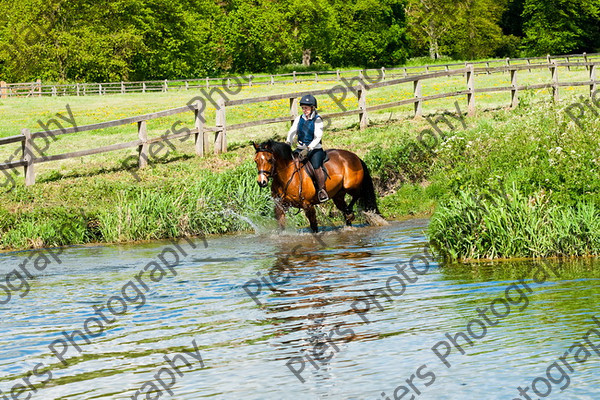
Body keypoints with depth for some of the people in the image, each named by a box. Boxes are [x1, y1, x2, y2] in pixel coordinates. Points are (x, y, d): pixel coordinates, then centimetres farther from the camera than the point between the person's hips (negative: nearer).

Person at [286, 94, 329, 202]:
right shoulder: (299, 119, 12)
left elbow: (317, 138, -13)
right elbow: (292, 132, 4)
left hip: (315, 149, -5)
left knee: (316, 166, -31)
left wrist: (308, 149, -25)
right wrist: (288, 143, -16)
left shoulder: (317, 120, -4)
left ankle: (322, 191, -21)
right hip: (301, 148, 5)